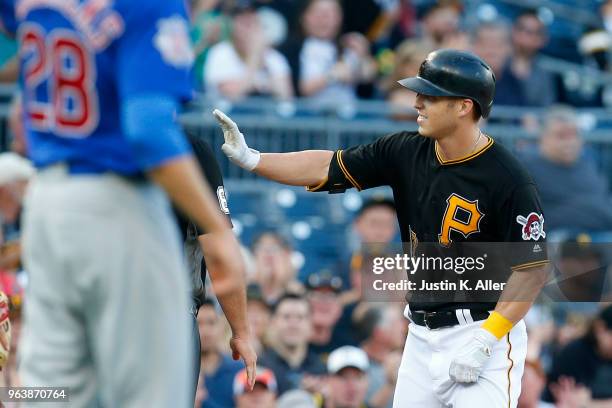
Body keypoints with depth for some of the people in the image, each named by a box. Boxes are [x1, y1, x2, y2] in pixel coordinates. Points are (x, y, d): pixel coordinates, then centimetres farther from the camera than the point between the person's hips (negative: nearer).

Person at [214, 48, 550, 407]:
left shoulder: (508, 180, -17)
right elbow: (329, 167, 4)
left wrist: (484, 342, -21)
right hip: (422, 335, 7)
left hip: (488, 335, -7)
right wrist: (250, 158, -7)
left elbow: (534, 269, -16)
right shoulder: (406, 152, 1)